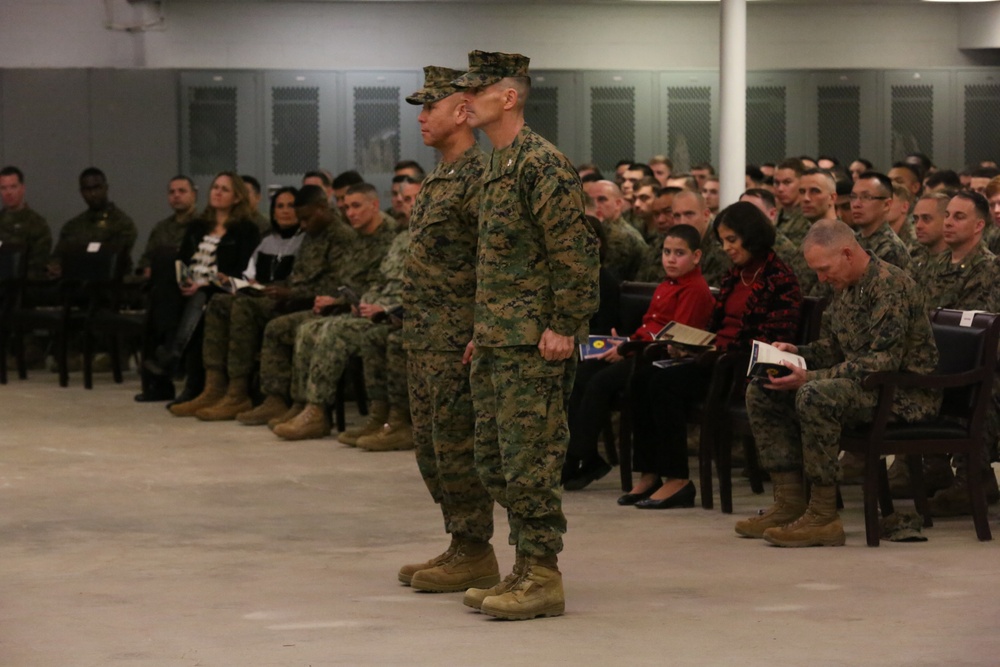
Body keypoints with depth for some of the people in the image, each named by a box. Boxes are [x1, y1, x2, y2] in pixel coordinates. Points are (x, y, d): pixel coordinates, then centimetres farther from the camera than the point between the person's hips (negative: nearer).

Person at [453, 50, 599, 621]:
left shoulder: (541, 163, -14)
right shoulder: (498, 165, 17)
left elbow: (576, 251, -18)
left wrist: (565, 326, -19)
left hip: (532, 343, -10)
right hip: (496, 341, 10)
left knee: (529, 461, -8)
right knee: (494, 462, 12)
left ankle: (544, 579, -3)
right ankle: (525, 568, 20)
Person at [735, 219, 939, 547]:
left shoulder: (890, 286, -19)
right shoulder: (845, 288, 11)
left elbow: (884, 361, -26)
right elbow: (831, 348, 20)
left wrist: (811, 378, -29)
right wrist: (797, 353, -2)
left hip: (902, 394, -10)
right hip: (862, 382, 10)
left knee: (815, 396, -35)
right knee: (761, 393, 2)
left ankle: (823, 517, -29)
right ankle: (789, 503, -3)